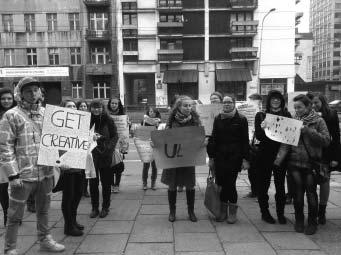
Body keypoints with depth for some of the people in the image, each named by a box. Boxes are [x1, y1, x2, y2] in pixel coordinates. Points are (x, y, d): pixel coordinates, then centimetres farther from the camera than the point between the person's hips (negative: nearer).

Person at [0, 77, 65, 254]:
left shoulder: (45, 113, 8)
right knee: (15, 215, 9)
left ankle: (45, 240, 37)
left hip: (46, 173, 5)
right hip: (23, 175, -5)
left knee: (43, 209, 20)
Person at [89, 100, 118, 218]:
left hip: (105, 155, -1)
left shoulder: (108, 120, -1)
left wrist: (109, 148, -13)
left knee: (106, 182, 8)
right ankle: (94, 208, 21)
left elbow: (115, 136, 1)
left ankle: (105, 207, 21)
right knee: (93, 182, 7)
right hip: (91, 155, 1)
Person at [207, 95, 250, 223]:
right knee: (221, 183, 2)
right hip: (220, 156, 3)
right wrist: (211, 157, 6)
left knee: (230, 183, -3)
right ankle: (223, 210, 19)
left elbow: (245, 140, -1)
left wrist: (245, 159, -6)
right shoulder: (218, 119, 9)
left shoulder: (241, 119, 0)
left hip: (234, 156, -3)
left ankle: (232, 211, 17)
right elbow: (213, 138, 10)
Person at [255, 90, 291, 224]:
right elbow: (258, 136, -5)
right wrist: (262, 129, -26)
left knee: (280, 185, 7)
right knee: (263, 184, 5)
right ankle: (265, 212, 20)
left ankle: (280, 213, 22)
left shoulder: (287, 115, 7)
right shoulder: (261, 115, 2)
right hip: (264, 155, -1)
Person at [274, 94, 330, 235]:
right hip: (294, 163, 2)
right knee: (298, 192, 9)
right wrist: (278, 159, -12)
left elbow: (326, 141, -9)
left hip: (311, 163, -2)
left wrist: (308, 131, -21)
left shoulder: (318, 121, -1)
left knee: (311, 193, 5)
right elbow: (285, 143, 0)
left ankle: (312, 222, 21)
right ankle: (299, 221, 25)